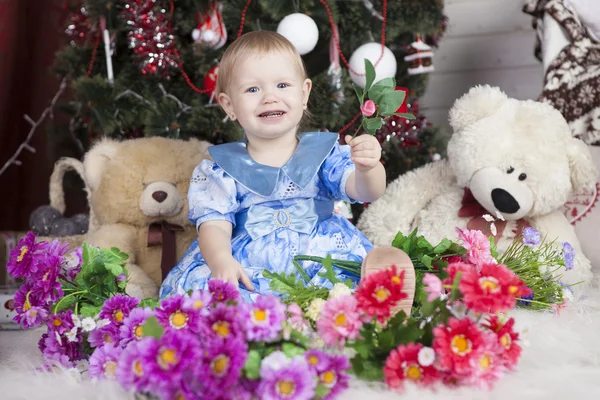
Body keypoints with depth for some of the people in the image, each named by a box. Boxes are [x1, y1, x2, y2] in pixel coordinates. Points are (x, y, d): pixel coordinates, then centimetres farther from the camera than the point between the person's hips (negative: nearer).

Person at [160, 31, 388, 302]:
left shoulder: (325, 153, 7)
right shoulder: (221, 170, 5)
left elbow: (367, 192, -5)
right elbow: (214, 224, -3)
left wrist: (367, 168, -31)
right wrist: (220, 260, -27)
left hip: (320, 262, 0)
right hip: (247, 270, 0)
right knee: (191, 282, -28)